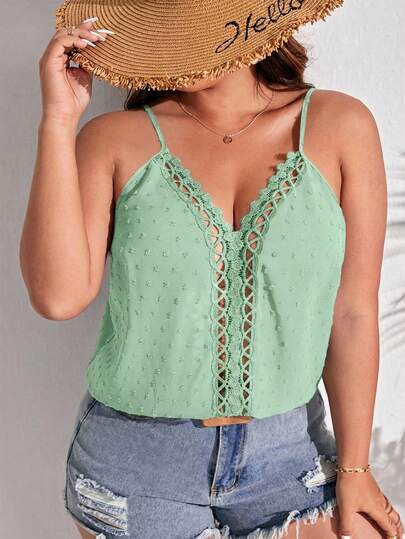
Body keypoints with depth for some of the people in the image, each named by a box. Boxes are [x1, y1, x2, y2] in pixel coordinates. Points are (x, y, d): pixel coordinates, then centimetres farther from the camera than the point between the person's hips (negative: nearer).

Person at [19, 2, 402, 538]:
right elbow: (58, 296, -19)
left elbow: (351, 312, -6)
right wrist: (59, 118, -18)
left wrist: (354, 468, -2)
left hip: (288, 453, 1)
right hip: (137, 460, 0)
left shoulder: (339, 125, -7)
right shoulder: (115, 138, -7)